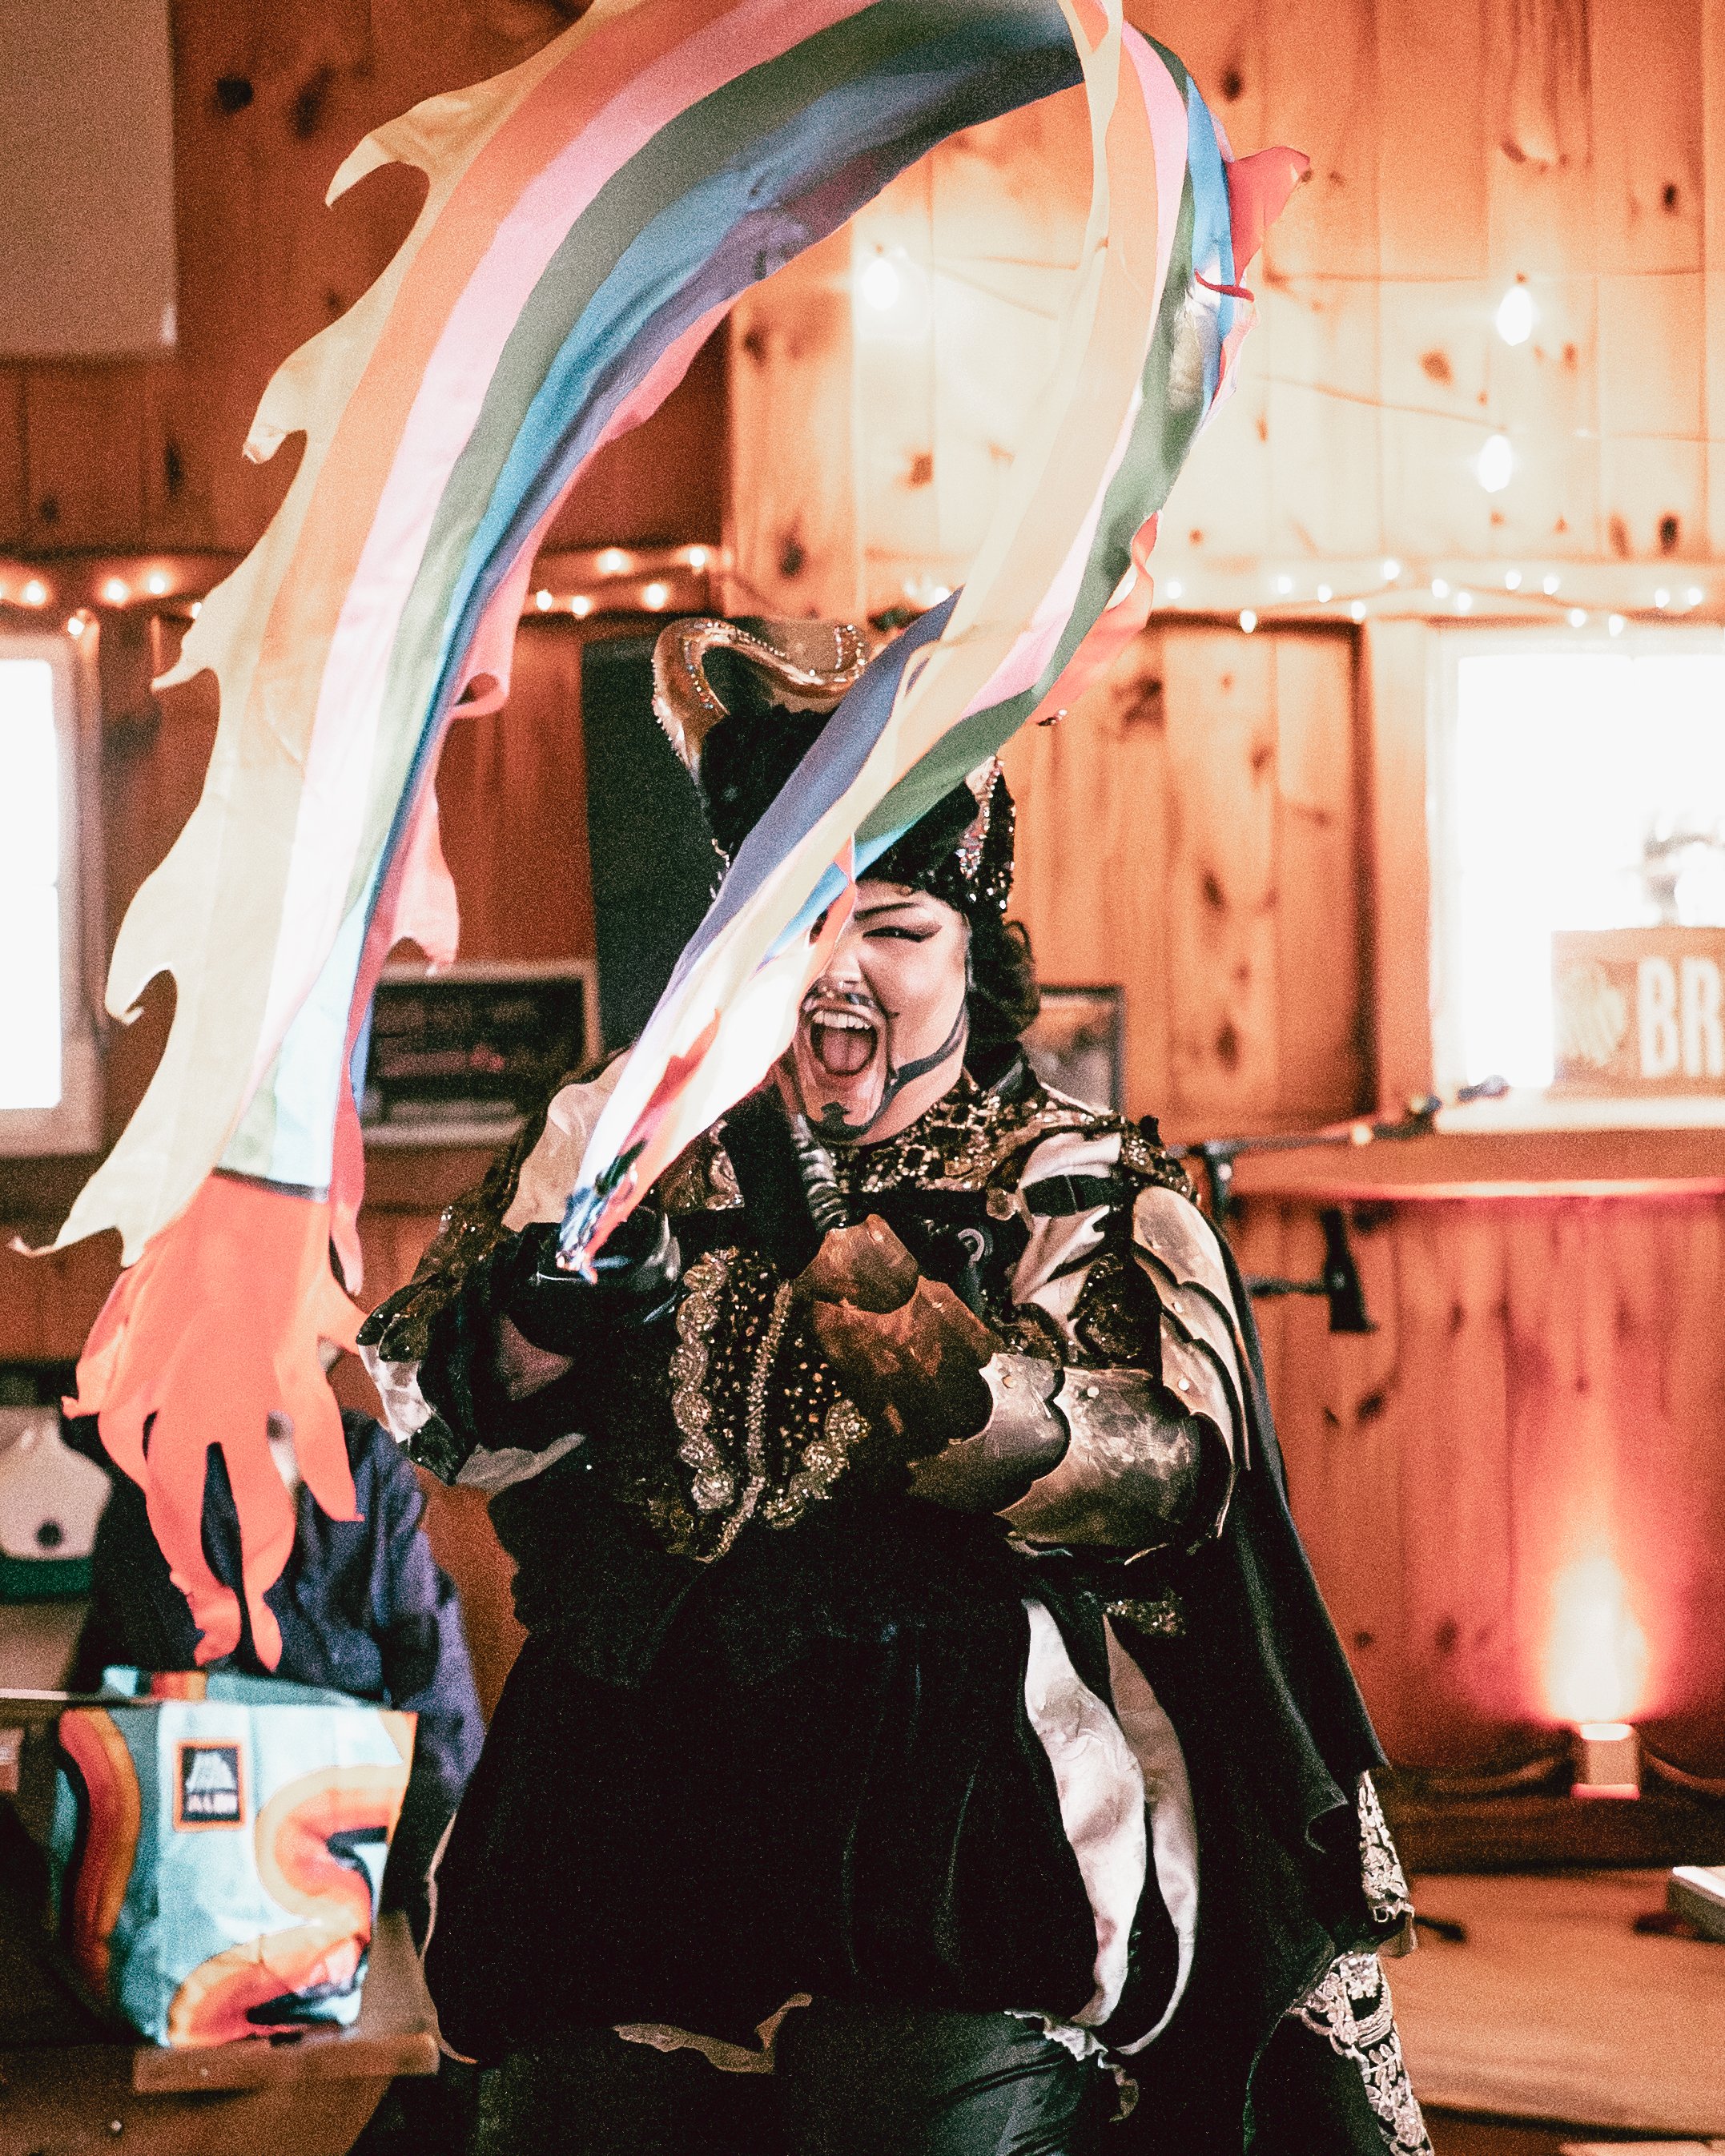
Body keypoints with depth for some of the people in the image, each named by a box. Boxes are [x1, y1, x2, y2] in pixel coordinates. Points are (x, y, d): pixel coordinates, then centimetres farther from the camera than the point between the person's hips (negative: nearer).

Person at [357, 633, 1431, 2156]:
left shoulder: (1085, 1189, 6)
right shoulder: (617, 1140, 14)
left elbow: (1150, 1474, -12)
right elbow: (430, 1406, 5)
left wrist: (841, 1245, -20)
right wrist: (556, 1315, -18)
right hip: (630, 1788, 3)